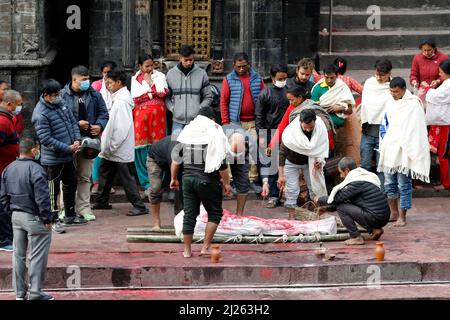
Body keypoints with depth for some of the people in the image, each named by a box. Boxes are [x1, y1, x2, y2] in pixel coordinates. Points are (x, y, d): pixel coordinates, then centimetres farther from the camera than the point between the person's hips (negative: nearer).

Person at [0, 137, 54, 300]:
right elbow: (42, 198, -20)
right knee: (37, 256, 1)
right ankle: (35, 292, 2)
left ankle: (19, 292, 20)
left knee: (18, 255, 13)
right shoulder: (35, 169, -19)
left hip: (16, 217, 8)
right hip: (34, 218, -8)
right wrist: (47, 219, -12)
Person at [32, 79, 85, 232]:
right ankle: (53, 221, 10)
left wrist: (77, 140, -5)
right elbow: (46, 139, -24)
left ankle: (70, 216, 35)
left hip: (69, 157, 9)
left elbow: (73, 122, 12)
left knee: (71, 185, 20)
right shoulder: (40, 114, -22)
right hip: (53, 160, -9)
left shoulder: (61, 103, 3)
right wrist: (68, 148, -21)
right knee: (53, 190, 0)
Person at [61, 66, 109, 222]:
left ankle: (83, 207, 16)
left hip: (88, 139, 4)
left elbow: (104, 113, 13)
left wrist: (99, 125, -7)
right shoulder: (63, 95, -6)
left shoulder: (94, 95, 7)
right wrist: (76, 124, -15)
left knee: (85, 176, 9)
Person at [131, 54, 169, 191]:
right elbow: (135, 97, -2)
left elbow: (163, 92, -5)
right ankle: (146, 181, 3)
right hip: (141, 114, 0)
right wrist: (152, 89, -2)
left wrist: (150, 82, -2)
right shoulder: (135, 79, 13)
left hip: (157, 114, 0)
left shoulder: (160, 76, 12)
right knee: (141, 146, -4)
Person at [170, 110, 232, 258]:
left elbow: (176, 159, 10)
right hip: (207, 179, -4)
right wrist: (227, 183, -3)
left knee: (189, 214, 10)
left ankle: (187, 250, 13)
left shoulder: (186, 131, 7)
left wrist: (174, 178, 20)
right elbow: (222, 164, -12)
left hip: (188, 178, 5)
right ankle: (206, 247, 4)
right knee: (215, 213, 10)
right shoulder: (215, 133, -8)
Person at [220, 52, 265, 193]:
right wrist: (225, 122, -4)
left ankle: (253, 180, 7)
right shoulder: (229, 80, 1)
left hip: (253, 122, 2)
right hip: (235, 122, -1)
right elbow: (223, 101, 1)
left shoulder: (257, 78, 7)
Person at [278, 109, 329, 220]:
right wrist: (281, 175, -27)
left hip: (310, 162, 3)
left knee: (315, 187, 3)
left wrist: (320, 159, -24)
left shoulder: (321, 128, -25)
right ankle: (291, 216, 4)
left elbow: (323, 147, -5)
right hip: (292, 163, -3)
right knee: (292, 190, -7)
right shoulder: (290, 131, -34)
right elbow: (282, 153, -25)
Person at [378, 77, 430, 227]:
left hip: (404, 153, -7)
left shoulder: (413, 105, -7)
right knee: (389, 183, 11)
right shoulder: (391, 103, 13)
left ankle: (402, 216, 3)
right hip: (389, 151, 7)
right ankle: (394, 213, 24)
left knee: (404, 185, -3)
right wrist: (385, 139, 10)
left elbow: (414, 130, -10)